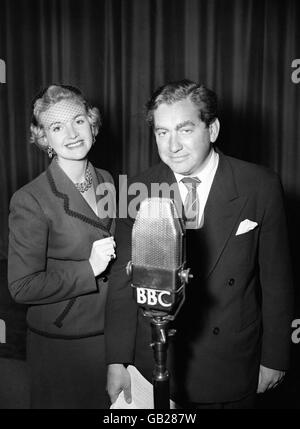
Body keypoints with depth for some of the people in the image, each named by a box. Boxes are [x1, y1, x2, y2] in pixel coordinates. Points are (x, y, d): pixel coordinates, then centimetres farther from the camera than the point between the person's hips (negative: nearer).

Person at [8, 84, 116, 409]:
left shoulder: (108, 181, 1)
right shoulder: (30, 200, -18)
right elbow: (22, 287, -17)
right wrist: (89, 269, -22)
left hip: (112, 333, 6)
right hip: (61, 343, -5)